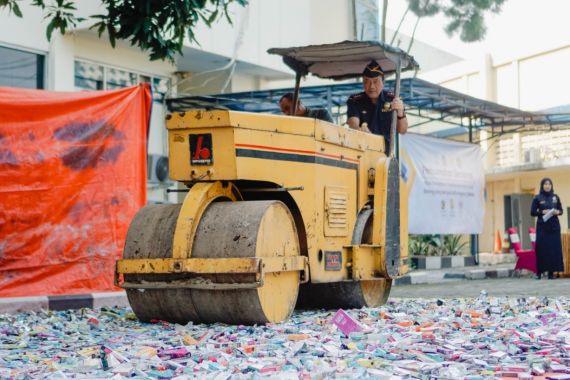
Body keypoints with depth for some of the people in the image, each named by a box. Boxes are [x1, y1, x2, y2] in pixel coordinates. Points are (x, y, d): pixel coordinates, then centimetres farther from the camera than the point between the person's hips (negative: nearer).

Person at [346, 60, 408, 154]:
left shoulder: (392, 100, 5)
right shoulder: (355, 101, 3)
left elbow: (402, 130, 0)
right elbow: (353, 123, -14)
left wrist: (400, 113, -21)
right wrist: (360, 130, -38)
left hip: (387, 152, 0)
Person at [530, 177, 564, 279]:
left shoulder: (555, 197, 10)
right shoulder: (537, 198, 2)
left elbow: (561, 210, 13)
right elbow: (532, 212, 0)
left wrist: (557, 212, -8)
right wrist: (543, 212, -14)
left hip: (554, 226, 3)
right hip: (542, 227, -3)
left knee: (554, 248, -2)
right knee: (541, 249, -6)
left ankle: (551, 272, 2)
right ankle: (539, 272, -2)